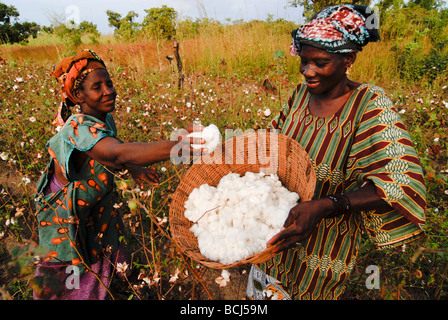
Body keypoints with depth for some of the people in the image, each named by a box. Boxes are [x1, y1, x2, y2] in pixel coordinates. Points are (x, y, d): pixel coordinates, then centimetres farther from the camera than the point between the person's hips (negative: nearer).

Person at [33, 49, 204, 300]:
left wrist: (132, 168, -8)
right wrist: (177, 145, -72)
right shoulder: (79, 129, -37)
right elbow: (120, 153, -57)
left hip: (95, 203, 7)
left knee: (104, 256, 22)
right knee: (70, 273, 12)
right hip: (65, 210, -7)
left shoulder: (106, 119, -9)